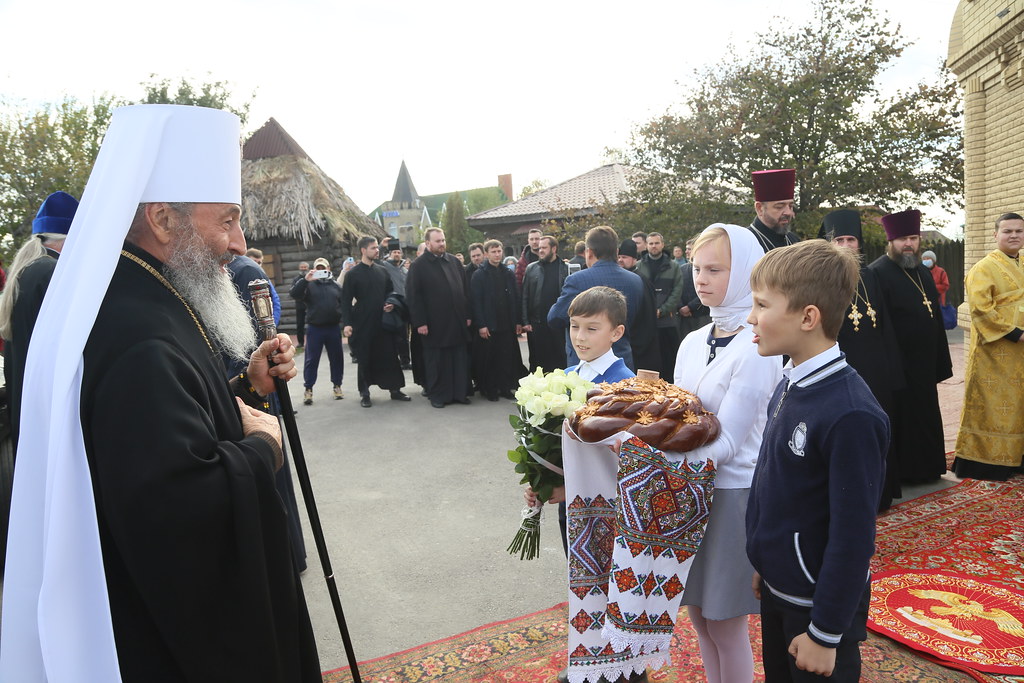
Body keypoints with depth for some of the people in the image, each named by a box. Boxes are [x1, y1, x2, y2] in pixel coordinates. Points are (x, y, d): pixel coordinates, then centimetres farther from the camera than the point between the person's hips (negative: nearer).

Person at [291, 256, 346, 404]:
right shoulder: (309, 285, 4)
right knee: (312, 359, 0)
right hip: (314, 328, -2)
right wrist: (305, 280, -24)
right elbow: (294, 295, -12)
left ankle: (337, 386, 21)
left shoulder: (336, 285, 11)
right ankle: (308, 389, 7)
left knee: (337, 357, 8)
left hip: (334, 327, 2)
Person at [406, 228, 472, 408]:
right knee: (436, 362, 4)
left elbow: (465, 290, 14)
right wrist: (420, 322, -13)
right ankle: (437, 395, 15)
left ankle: (460, 392, 19)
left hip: (457, 322, 5)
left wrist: (467, 315, 8)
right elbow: (413, 296, -7)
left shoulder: (454, 262, 12)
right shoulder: (418, 266, -3)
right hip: (434, 324, -4)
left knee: (460, 360, 8)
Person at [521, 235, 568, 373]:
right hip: (536, 324, 2)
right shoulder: (531, 268, 7)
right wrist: (525, 321, -1)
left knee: (560, 360, 5)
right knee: (536, 361, 9)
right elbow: (524, 296, 5)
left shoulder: (566, 268, 1)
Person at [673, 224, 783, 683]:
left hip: (732, 491, -6)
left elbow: (726, 442, -20)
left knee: (725, 625, 10)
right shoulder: (693, 343, 5)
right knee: (699, 616, 19)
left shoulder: (757, 349, -17)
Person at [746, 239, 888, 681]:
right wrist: (765, 564, 15)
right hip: (778, 587, 7)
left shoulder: (850, 415, -28)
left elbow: (853, 536, -23)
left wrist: (825, 632, -16)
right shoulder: (788, 387, -3)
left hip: (820, 603, -7)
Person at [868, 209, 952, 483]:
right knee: (901, 417, 2)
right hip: (897, 365, -8)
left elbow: (936, 319, 16)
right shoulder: (878, 273, -15)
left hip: (923, 365, 8)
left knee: (923, 417, 17)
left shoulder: (922, 273, 12)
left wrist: (940, 365, 12)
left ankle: (924, 468, 30)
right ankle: (903, 471, 16)